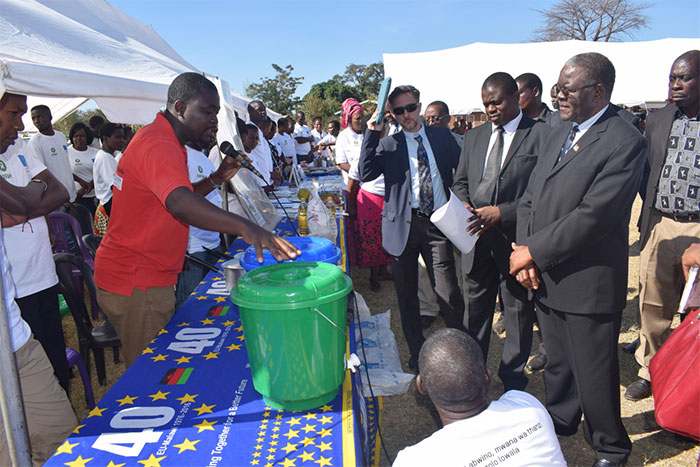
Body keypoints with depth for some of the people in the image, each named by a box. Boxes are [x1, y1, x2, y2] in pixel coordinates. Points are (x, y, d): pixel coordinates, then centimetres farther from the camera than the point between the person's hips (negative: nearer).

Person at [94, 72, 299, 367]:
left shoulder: (160, 141, 14)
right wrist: (244, 227, -54)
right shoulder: (159, 146, -22)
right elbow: (180, 203, -41)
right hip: (136, 286, -10)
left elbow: (174, 197, 21)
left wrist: (217, 178, 7)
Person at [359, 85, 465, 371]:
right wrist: (372, 133, -11)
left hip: (437, 223, 0)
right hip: (403, 225, 1)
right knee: (407, 297, 11)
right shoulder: (388, 145, 6)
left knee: (450, 296, -3)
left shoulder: (442, 136, 10)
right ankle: (418, 354, 28)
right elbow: (365, 174, -10)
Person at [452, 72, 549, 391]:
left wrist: (501, 213, -19)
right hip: (477, 238, 5)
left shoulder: (542, 135, -7)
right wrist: (465, 205, -4)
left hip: (516, 239, -5)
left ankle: (513, 384, 29)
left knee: (518, 313, 10)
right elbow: (459, 181, 17)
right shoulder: (474, 137, 12)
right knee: (474, 311, 16)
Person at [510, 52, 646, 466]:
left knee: (594, 376, 9)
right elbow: (530, 200, 8)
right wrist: (526, 255, -5)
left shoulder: (625, 142, -15)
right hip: (546, 277, 7)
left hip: (588, 284, -7)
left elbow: (593, 216, -23)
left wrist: (533, 252, -16)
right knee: (557, 364, 23)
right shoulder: (559, 134, 11)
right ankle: (559, 425, 45)